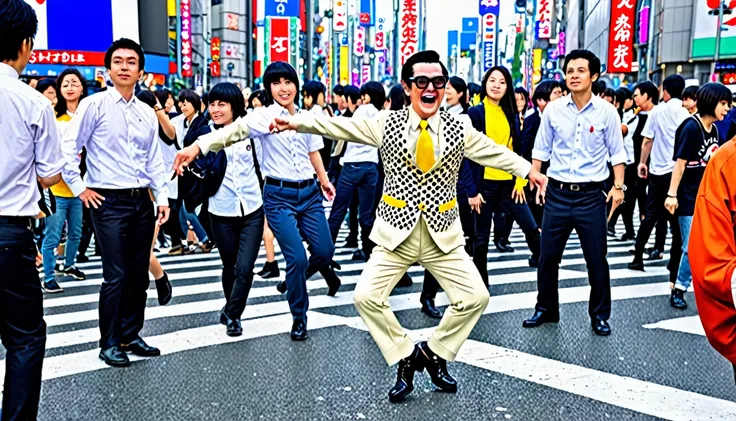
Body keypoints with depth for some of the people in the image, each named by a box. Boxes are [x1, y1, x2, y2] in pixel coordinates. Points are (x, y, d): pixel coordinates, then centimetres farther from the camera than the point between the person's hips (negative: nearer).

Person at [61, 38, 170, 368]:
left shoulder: (148, 113, 11)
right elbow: (68, 148, -7)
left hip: (141, 201, 6)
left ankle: (131, 335, 24)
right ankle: (109, 343, 9)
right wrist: (80, 188, -8)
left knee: (139, 274, 10)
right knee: (116, 276, -5)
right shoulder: (95, 105, -6)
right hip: (108, 202, -6)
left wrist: (162, 197, 8)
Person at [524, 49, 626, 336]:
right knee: (547, 257, 8)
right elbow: (541, 149, 7)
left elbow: (616, 152, 2)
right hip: (558, 193, 2)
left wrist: (618, 186, -5)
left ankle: (599, 315, 21)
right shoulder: (553, 109, 1)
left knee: (596, 259, 5)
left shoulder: (606, 111, -3)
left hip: (591, 195, -1)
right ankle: (545, 309, 25)